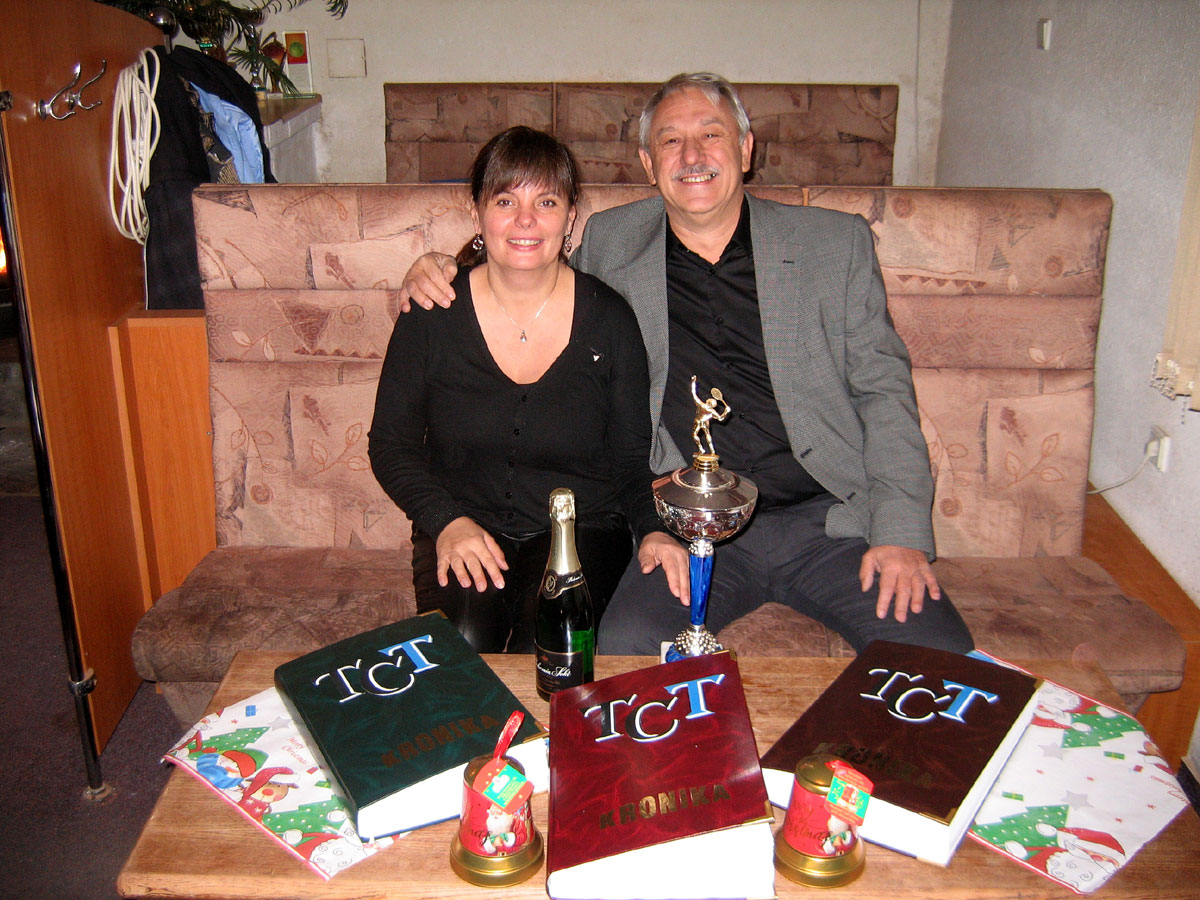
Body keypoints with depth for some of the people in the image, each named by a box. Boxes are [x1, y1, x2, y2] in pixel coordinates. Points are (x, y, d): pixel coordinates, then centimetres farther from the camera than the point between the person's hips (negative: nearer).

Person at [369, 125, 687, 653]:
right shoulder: (433, 315, -4)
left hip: (581, 526, 0)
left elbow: (633, 454, 4)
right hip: (464, 525, 1)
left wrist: (651, 529, -14)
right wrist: (446, 521, -12)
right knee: (462, 643, -26)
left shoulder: (608, 318, -3)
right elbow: (391, 442, 4)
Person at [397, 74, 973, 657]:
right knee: (623, 648, -26)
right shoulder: (611, 242, 11)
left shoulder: (837, 243, 9)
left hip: (830, 519, 1)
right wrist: (441, 273, 6)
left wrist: (902, 533, -6)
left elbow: (883, 390, 7)